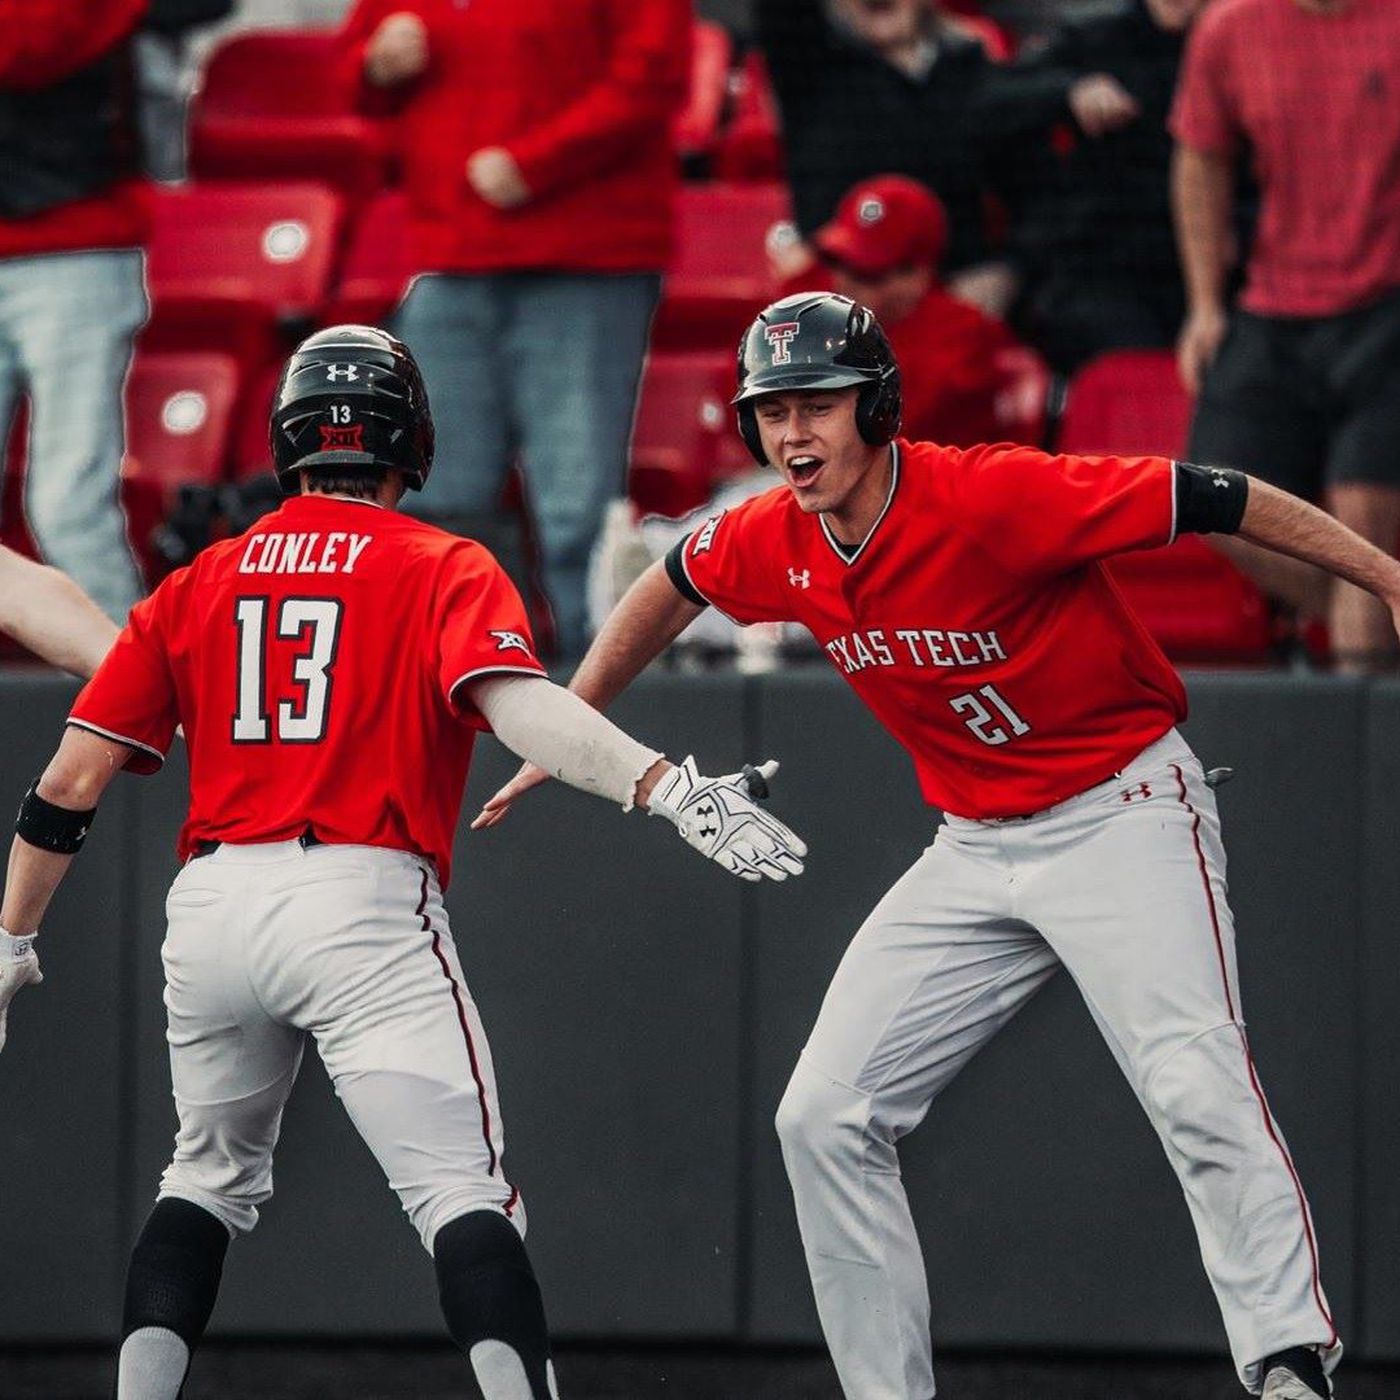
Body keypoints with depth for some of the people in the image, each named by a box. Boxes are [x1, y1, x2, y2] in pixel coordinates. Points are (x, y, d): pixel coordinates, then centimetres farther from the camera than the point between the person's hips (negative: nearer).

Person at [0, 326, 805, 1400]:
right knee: (466, 1197, -10)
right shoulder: (446, 570, 4)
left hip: (210, 908, 4)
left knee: (210, 1179, 24)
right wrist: (667, 788, -28)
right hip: (362, 907, -4)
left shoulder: (197, 586, 16)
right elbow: (516, 703, -17)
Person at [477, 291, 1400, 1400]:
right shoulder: (771, 545, -4)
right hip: (975, 848, 7)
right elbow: (669, 589, 19)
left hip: (1127, 815, -7)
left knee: (1198, 1092, -25)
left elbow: (1214, 501, -21)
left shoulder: (996, 498, -24)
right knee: (827, 1118, 2)